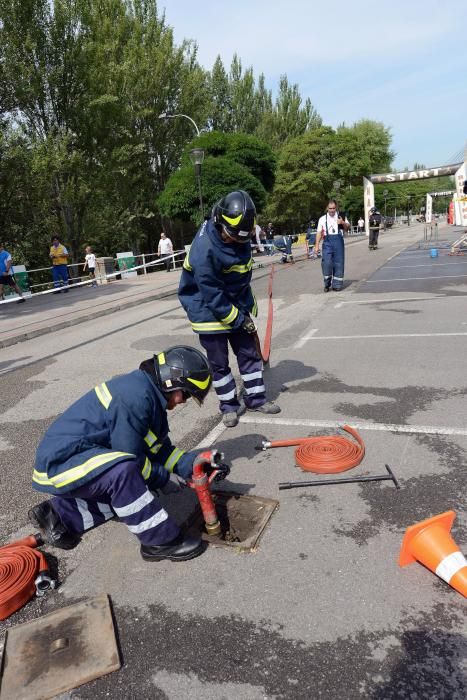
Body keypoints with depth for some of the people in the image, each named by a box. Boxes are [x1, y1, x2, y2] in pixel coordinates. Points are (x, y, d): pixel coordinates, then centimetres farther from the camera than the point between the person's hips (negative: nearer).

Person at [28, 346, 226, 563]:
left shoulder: (148, 393, 6)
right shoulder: (135, 397, -25)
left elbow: (160, 449, 9)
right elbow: (130, 459, -21)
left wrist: (195, 464, -2)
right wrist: (164, 477, -8)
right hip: (59, 464, -10)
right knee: (123, 471, -32)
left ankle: (58, 515, 21)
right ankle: (160, 541, -16)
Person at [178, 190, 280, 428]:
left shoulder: (240, 239, -5)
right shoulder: (204, 249, -29)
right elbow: (213, 296, -26)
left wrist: (250, 306, 12)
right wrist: (239, 319, -19)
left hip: (237, 307, 7)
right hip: (209, 311, -7)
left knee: (250, 353, 11)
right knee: (219, 362, 5)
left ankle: (256, 399, 25)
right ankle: (229, 406, 21)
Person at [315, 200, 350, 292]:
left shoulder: (341, 217, 12)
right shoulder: (323, 219, 10)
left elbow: (348, 228, 13)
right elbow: (319, 233, 7)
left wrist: (343, 223, -8)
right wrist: (317, 245, -1)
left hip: (338, 241, 1)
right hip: (327, 242, -1)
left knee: (338, 263, 1)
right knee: (326, 263, -12)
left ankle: (337, 284, 10)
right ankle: (327, 284, 3)